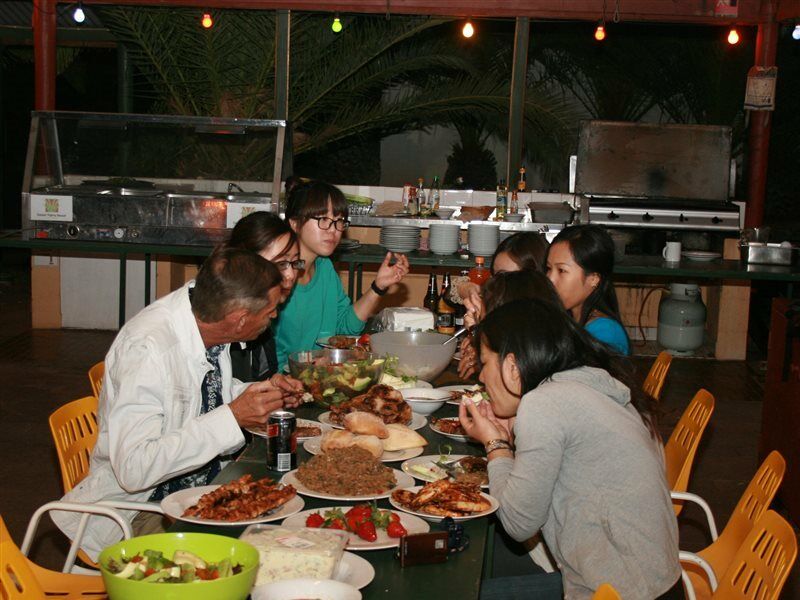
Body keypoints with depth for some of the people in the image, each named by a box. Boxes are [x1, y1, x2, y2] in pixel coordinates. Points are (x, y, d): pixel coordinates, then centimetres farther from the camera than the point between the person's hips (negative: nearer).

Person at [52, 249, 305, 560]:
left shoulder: (206, 315, -4)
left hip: (207, 483, 8)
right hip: (143, 504, -8)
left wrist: (263, 393, -2)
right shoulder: (147, 350, -27)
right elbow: (133, 468, -32)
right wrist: (233, 417, -31)